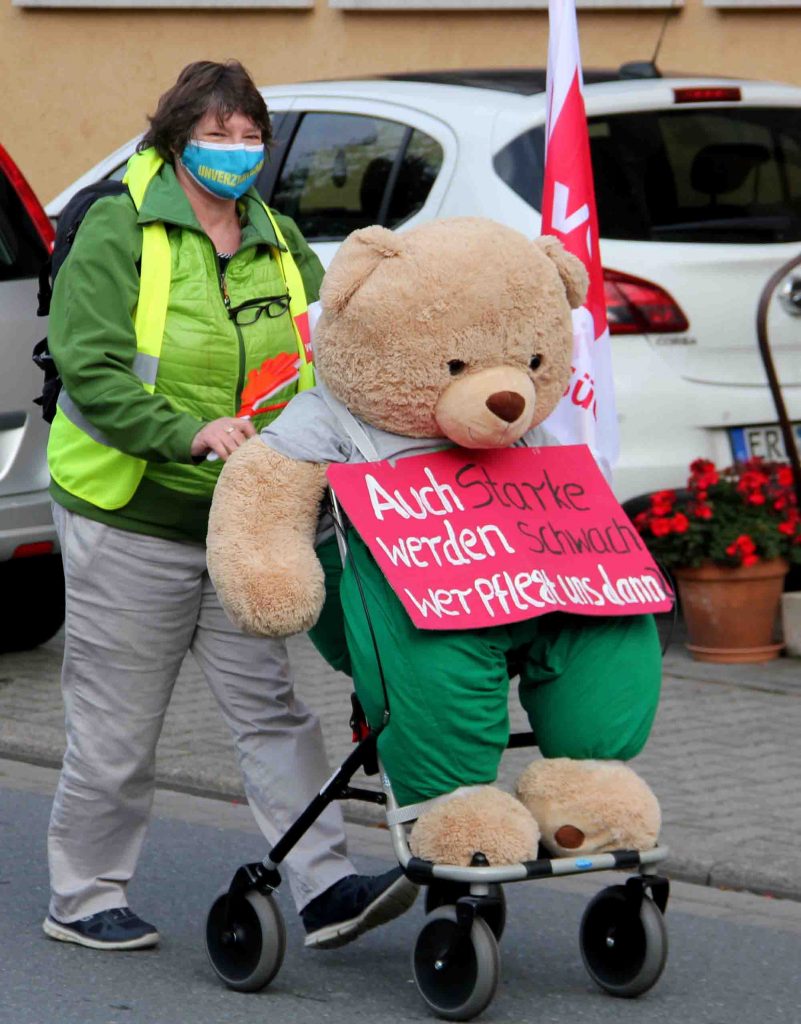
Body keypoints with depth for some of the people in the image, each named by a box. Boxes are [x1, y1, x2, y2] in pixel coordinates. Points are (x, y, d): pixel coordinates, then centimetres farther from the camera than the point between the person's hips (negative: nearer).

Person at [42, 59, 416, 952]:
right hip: (131, 521, -5)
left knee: (270, 709, -1)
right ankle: (82, 898, 17)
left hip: (246, 525, 5)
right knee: (117, 728, 3)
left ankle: (325, 889, -4)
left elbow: (326, 354, 11)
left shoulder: (280, 244, 11)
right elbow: (89, 368, -16)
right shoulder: (118, 234, -8)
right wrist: (189, 432, -27)